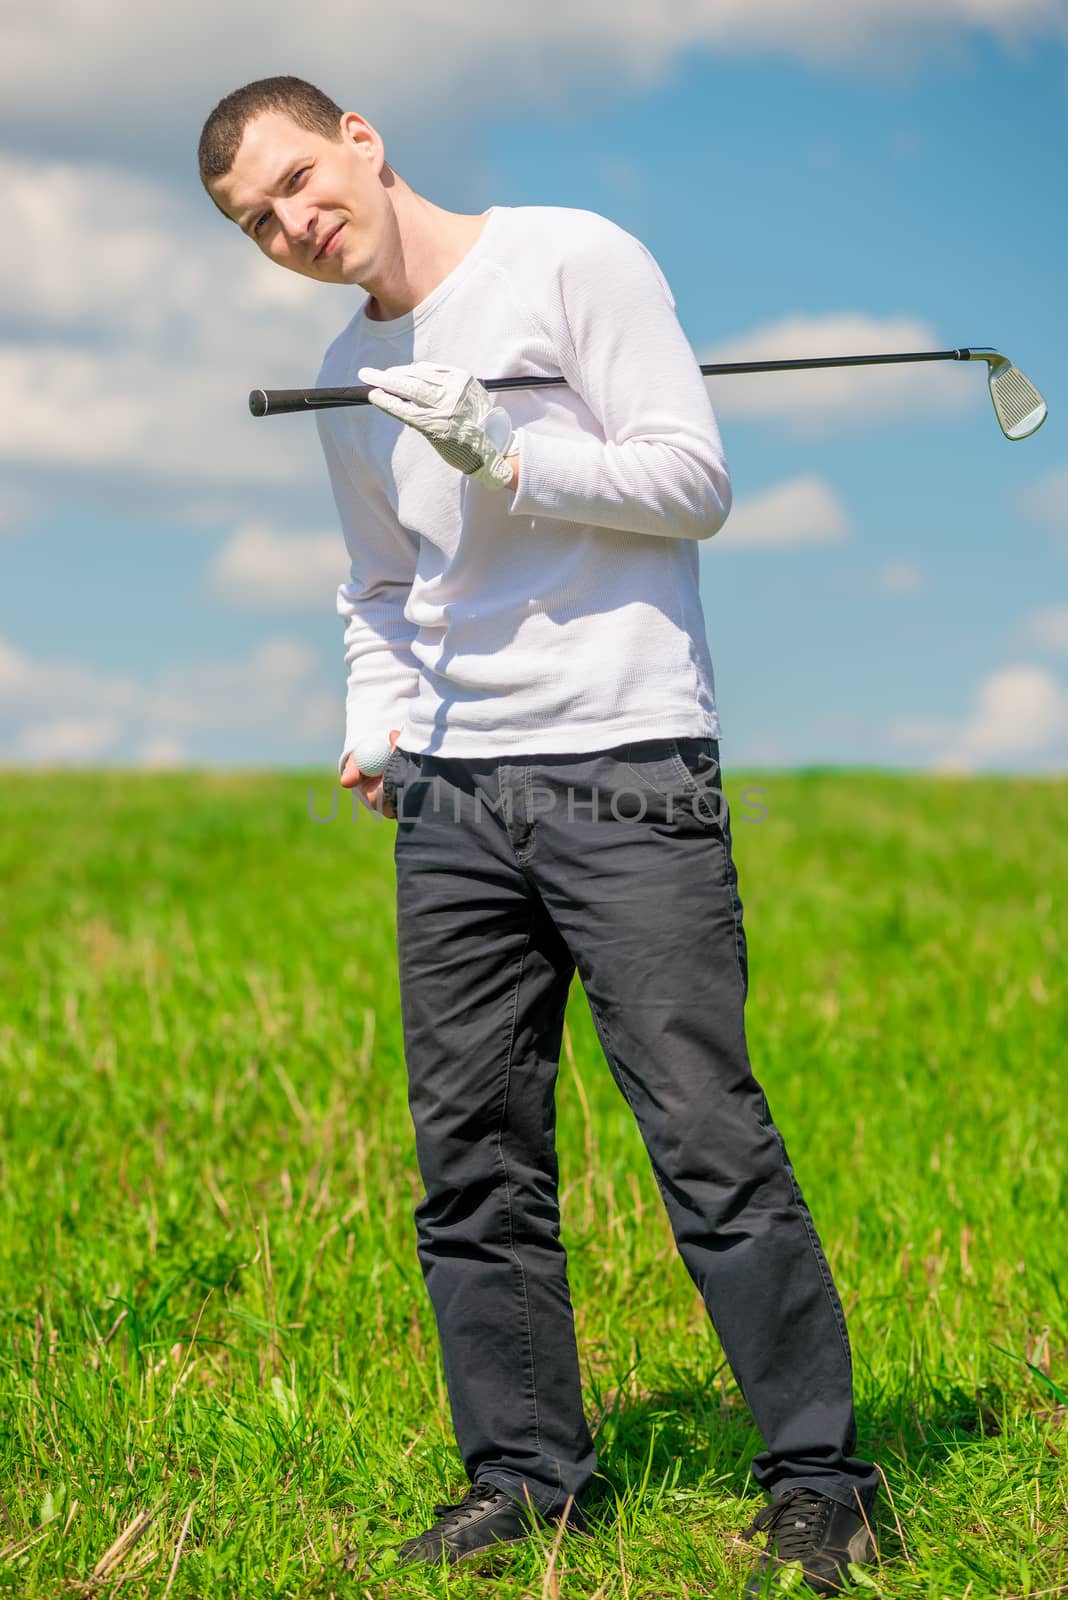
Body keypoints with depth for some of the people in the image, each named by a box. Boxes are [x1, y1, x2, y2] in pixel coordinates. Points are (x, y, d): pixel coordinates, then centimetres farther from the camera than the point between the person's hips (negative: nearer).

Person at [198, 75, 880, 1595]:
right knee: (472, 1153, 6)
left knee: (709, 1135, -9)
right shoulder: (347, 383, 17)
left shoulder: (574, 261, -3)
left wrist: (505, 458, -18)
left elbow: (694, 481, -7)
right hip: (451, 795, 7)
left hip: (625, 769, -6)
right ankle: (528, 1472, 16)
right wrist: (374, 725, 11)